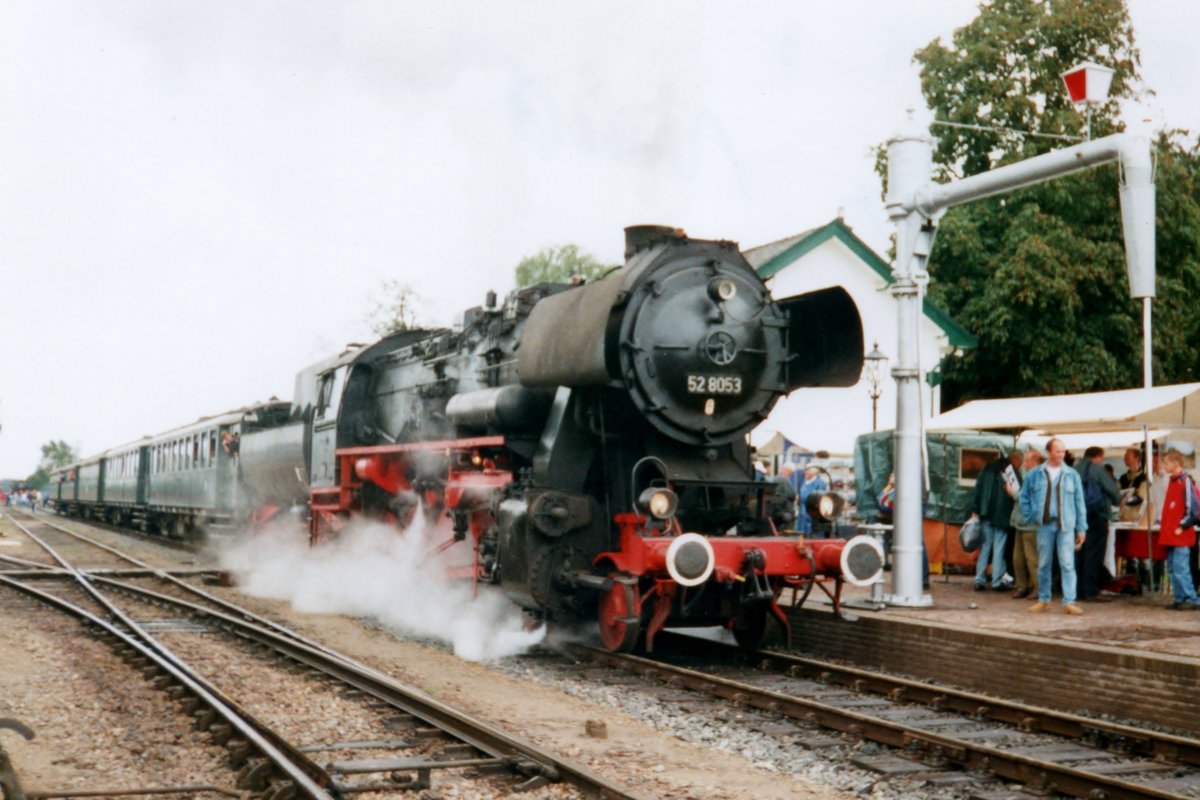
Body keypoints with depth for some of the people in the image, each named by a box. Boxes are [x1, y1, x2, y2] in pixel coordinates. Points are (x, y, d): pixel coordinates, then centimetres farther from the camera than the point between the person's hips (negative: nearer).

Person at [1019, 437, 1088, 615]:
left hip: (1066, 526, -1)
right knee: (1043, 565, 7)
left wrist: (1081, 528, 3)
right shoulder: (1035, 475, 6)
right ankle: (1043, 600, 16)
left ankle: (1069, 601, -8)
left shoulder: (1072, 475, 6)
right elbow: (1024, 497, 14)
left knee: (1067, 564, -8)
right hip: (1044, 525, 1)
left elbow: (1079, 502, 6)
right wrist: (1030, 516, 2)